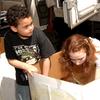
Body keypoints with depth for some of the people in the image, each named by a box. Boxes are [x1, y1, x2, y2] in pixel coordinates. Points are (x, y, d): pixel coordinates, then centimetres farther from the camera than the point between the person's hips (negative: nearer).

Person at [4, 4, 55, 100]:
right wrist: (27, 67, -23)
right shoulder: (9, 37, -21)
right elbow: (11, 60, -9)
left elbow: (46, 58, -18)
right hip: (22, 80, 1)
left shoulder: (38, 34, -27)